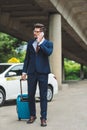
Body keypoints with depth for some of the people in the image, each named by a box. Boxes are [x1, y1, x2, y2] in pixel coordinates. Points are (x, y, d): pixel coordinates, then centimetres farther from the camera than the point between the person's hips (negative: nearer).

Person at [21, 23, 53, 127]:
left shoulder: (48, 43, 3)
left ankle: (43, 118, 6)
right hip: (31, 72, 3)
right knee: (30, 95, 6)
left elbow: (48, 52, -18)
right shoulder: (30, 43, 12)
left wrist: (40, 42, -12)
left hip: (43, 72, -3)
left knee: (43, 96, 0)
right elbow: (27, 58, 12)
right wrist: (24, 71, 7)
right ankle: (32, 115, 20)